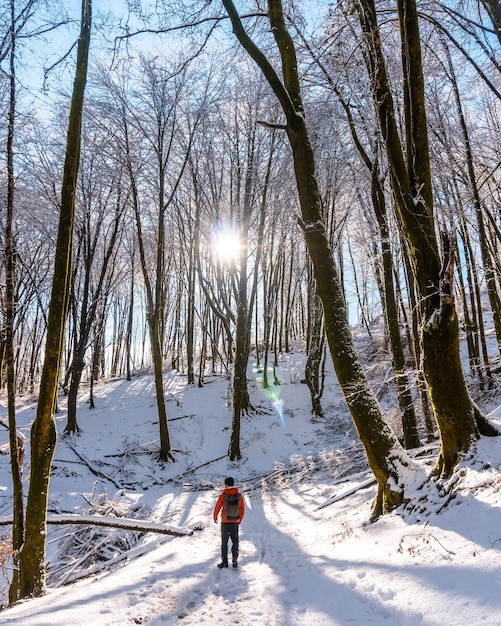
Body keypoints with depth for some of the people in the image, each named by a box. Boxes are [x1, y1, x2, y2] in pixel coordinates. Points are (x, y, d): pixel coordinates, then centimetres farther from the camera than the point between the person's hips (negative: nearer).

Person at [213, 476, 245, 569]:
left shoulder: (223, 496, -16)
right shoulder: (239, 496, -8)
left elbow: (217, 507, -7)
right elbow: (242, 509, 2)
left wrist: (215, 518, 13)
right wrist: (240, 520, 18)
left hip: (225, 522, -2)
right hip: (235, 522, 2)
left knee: (224, 542, 10)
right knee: (235, 541, 14)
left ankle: (224, 562, 13)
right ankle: (235, 561, 12)